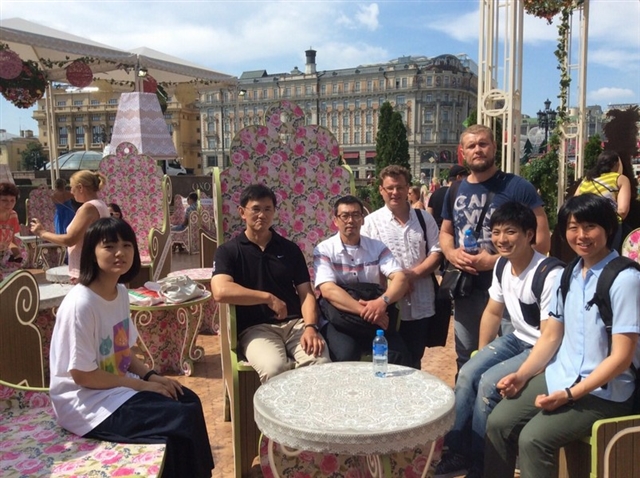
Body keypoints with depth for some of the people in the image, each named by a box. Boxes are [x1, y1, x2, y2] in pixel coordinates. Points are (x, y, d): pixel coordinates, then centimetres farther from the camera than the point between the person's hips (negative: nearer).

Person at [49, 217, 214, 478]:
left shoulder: (121, 291, 1)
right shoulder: (81, 303, -25)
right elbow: (82, 375, -22)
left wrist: (151, 375, -5)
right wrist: (142, 384, -16)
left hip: (118, 384, 8)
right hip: (85, 400, -8)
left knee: (189, 401, 2)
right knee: (181, 420, -16)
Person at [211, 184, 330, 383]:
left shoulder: (290, 249, 14)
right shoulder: (228, 251, 4)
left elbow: (306, 293, 8)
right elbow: (221, 292, -15)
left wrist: (310, 326, -11)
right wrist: (268, 297, -13)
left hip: (296, 322, 3)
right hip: (255, 327, -3)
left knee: (321, 363, -27)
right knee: (273, 368, -34)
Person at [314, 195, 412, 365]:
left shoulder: (377, 247, 8)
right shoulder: (324, 250, -2)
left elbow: (401, 279, -4)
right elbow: (328, 290, -16)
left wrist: (383, 301, -25)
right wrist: (363, 310, -26)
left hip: (374, 319, 3)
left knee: (399, 354, -21)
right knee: (346, 356, -32)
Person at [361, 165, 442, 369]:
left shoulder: (424, 218, 8)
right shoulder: (371, 222, -1)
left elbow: (436, 253, 3)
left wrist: (414, 274, -13)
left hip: (420, 305, 2)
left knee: (414, 360, 16)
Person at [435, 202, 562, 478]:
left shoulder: (550, 274, -27)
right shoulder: (502, 267, -1)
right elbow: (492, 312, 11)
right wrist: (481, 355, 7)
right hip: (517, 339, 8)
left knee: (490, 383, -21)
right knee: (467, 373, -7)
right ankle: (457, 451, 5)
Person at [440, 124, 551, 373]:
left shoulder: (518, 187, -8)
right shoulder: (455, 191, 9)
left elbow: (542, 240, -13)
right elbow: (445, 232, 20)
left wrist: (495, 261, -21)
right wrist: (451, 253, -4)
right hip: (465, 290, 5)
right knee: (466, 360, 20)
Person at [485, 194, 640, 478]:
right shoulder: (568, 275, 6)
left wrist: (569, 395, -20)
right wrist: (521, 375, -2)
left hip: (604, 391, -7)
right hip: (558, 376, 7)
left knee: (533, 438, -22)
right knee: (498, 422, -5)